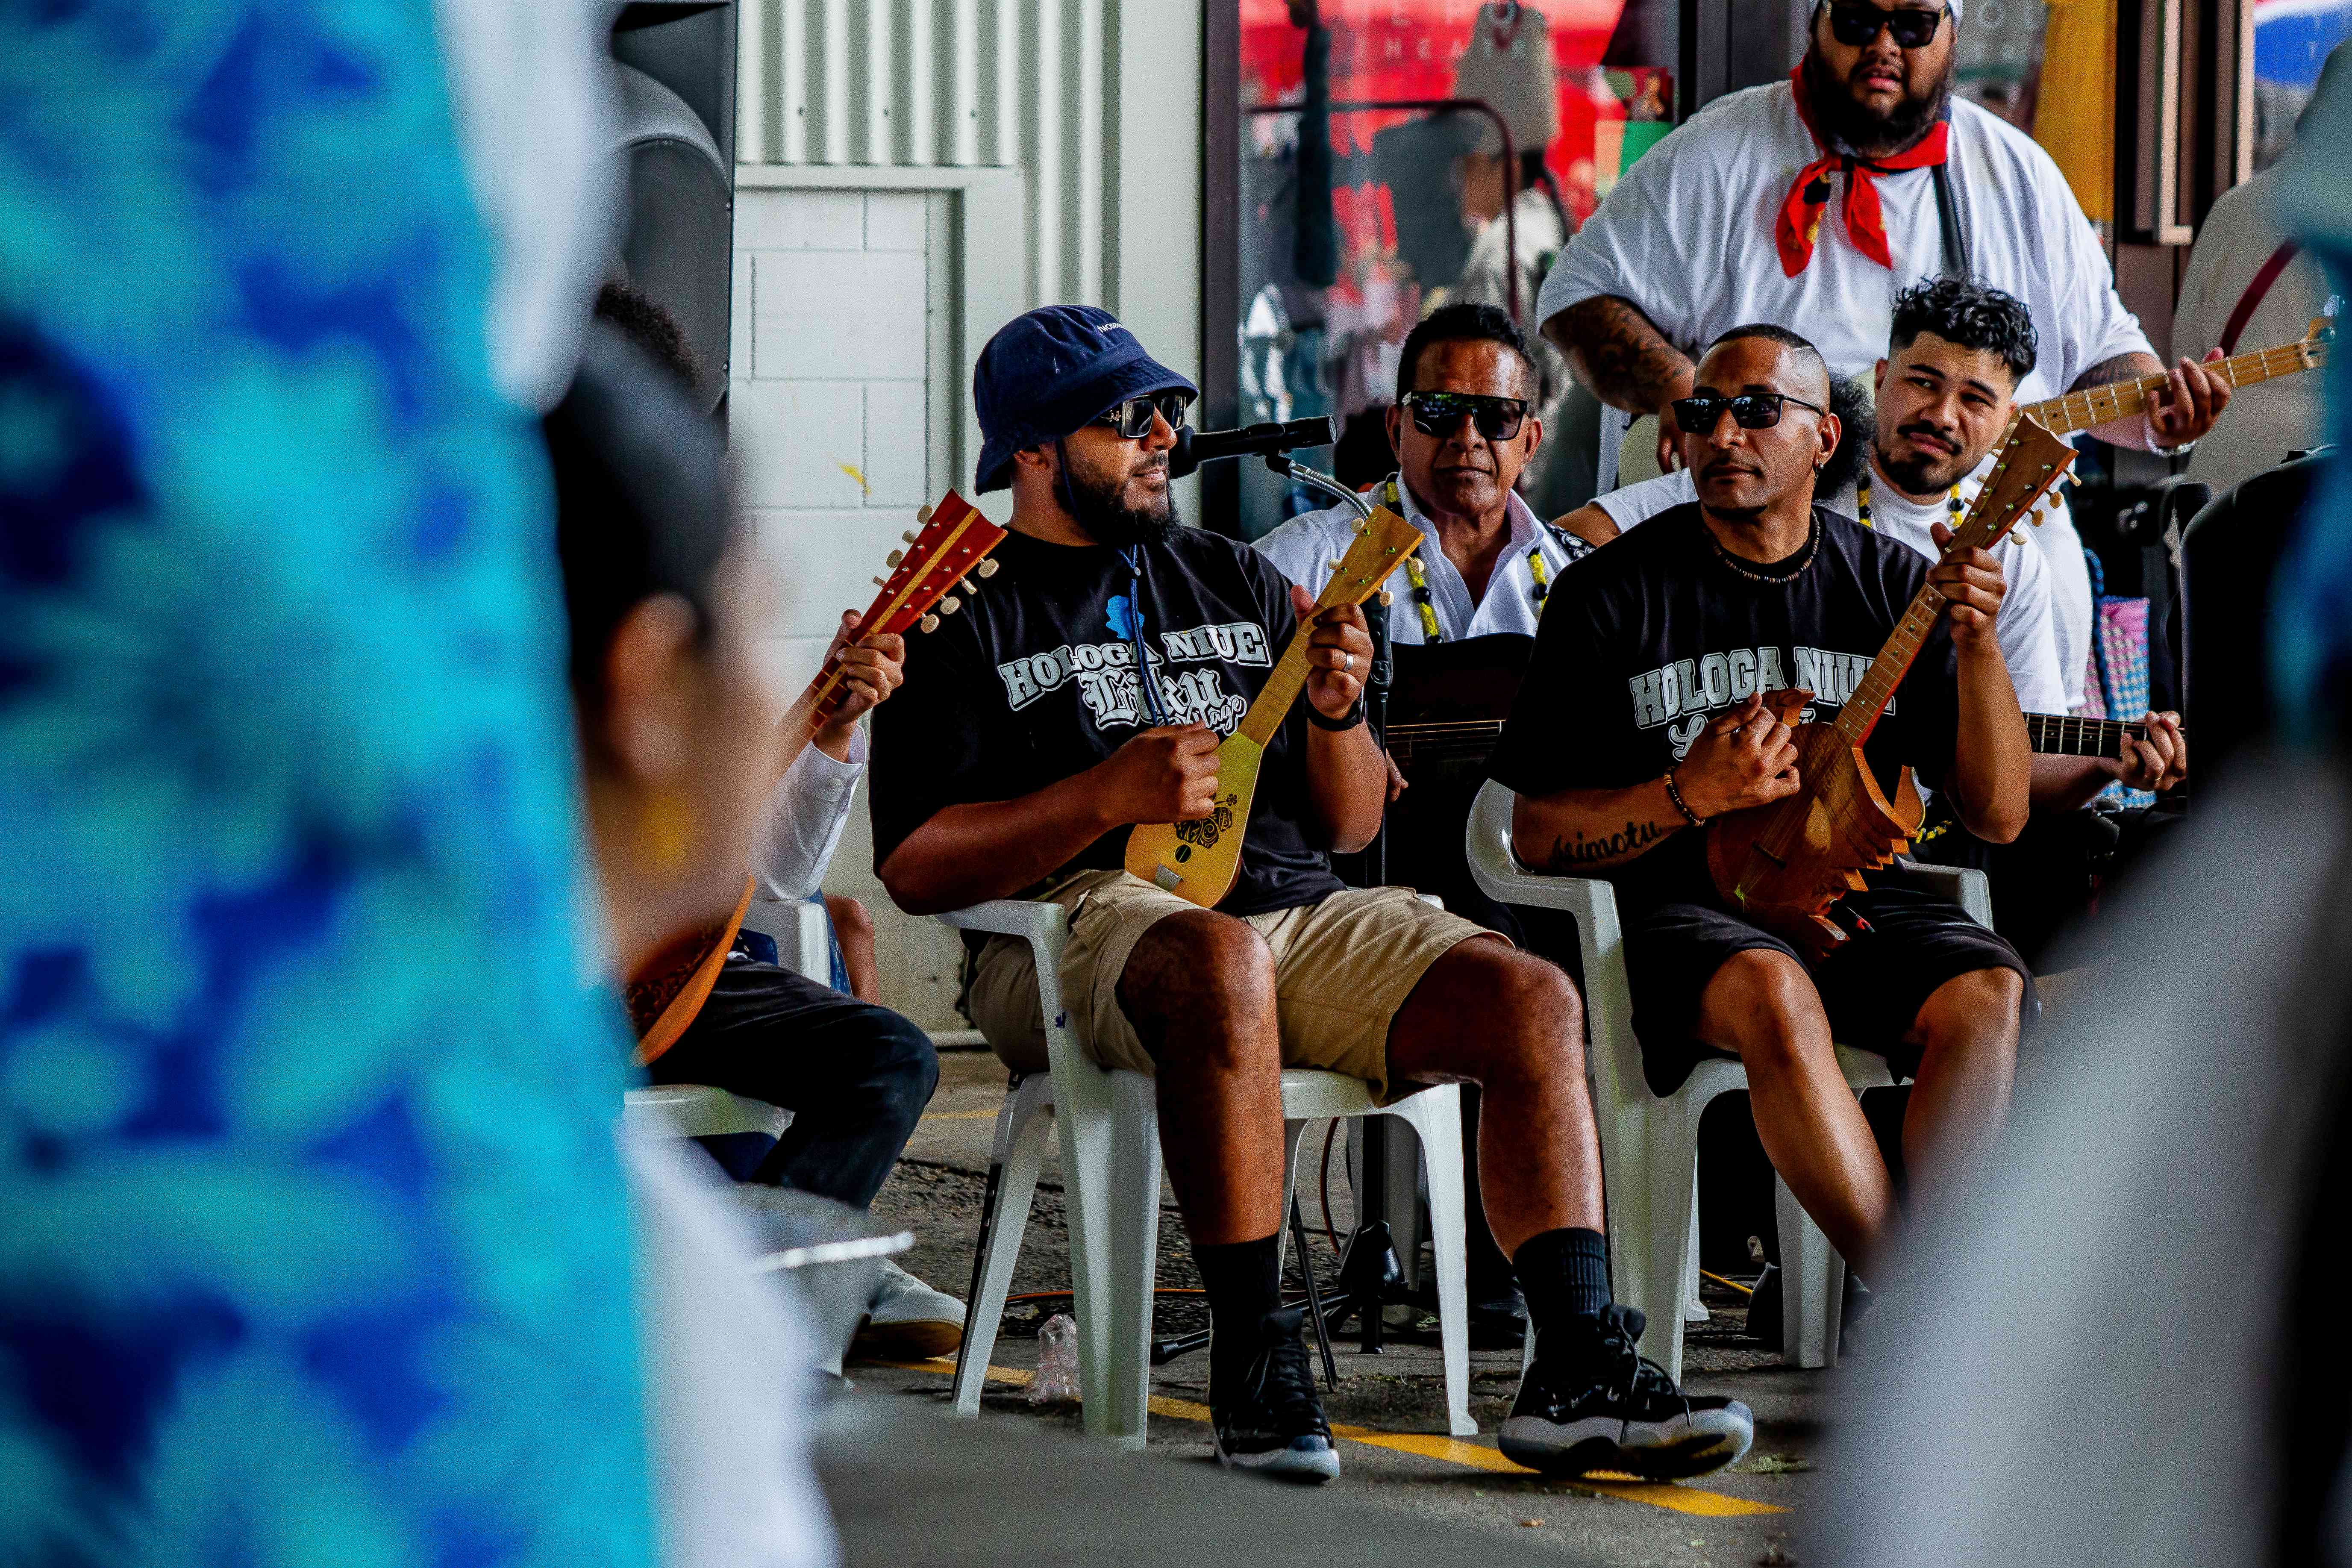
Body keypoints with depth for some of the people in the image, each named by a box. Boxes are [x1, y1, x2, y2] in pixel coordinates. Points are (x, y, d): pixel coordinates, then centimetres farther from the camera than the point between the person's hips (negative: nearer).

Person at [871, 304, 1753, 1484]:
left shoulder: (1236, 581, 24)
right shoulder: (967, 615, 7)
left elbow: (1348, 827, 22)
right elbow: (912, 868, -4)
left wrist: (1335, 712, 1)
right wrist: (1107, 796, -13)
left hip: (1294, 904, 6)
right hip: (1091, 914, -6)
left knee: (1532, 1001, -18)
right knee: (1222, 962, -41)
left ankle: (1576, 1373, -23)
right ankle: (1253, 1364, -36)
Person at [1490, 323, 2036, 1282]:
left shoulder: (1893, 585, 10)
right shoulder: (1613, 593, 3)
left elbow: (1997, 816, 6)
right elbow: (1536, 835, 3)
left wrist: (1976, 643, -9)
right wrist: (1689, 796, -13)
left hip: (1858, 903, 3)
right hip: (1688, 912, -3)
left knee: (1988, 994, -30)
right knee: (1774, 993, -38)